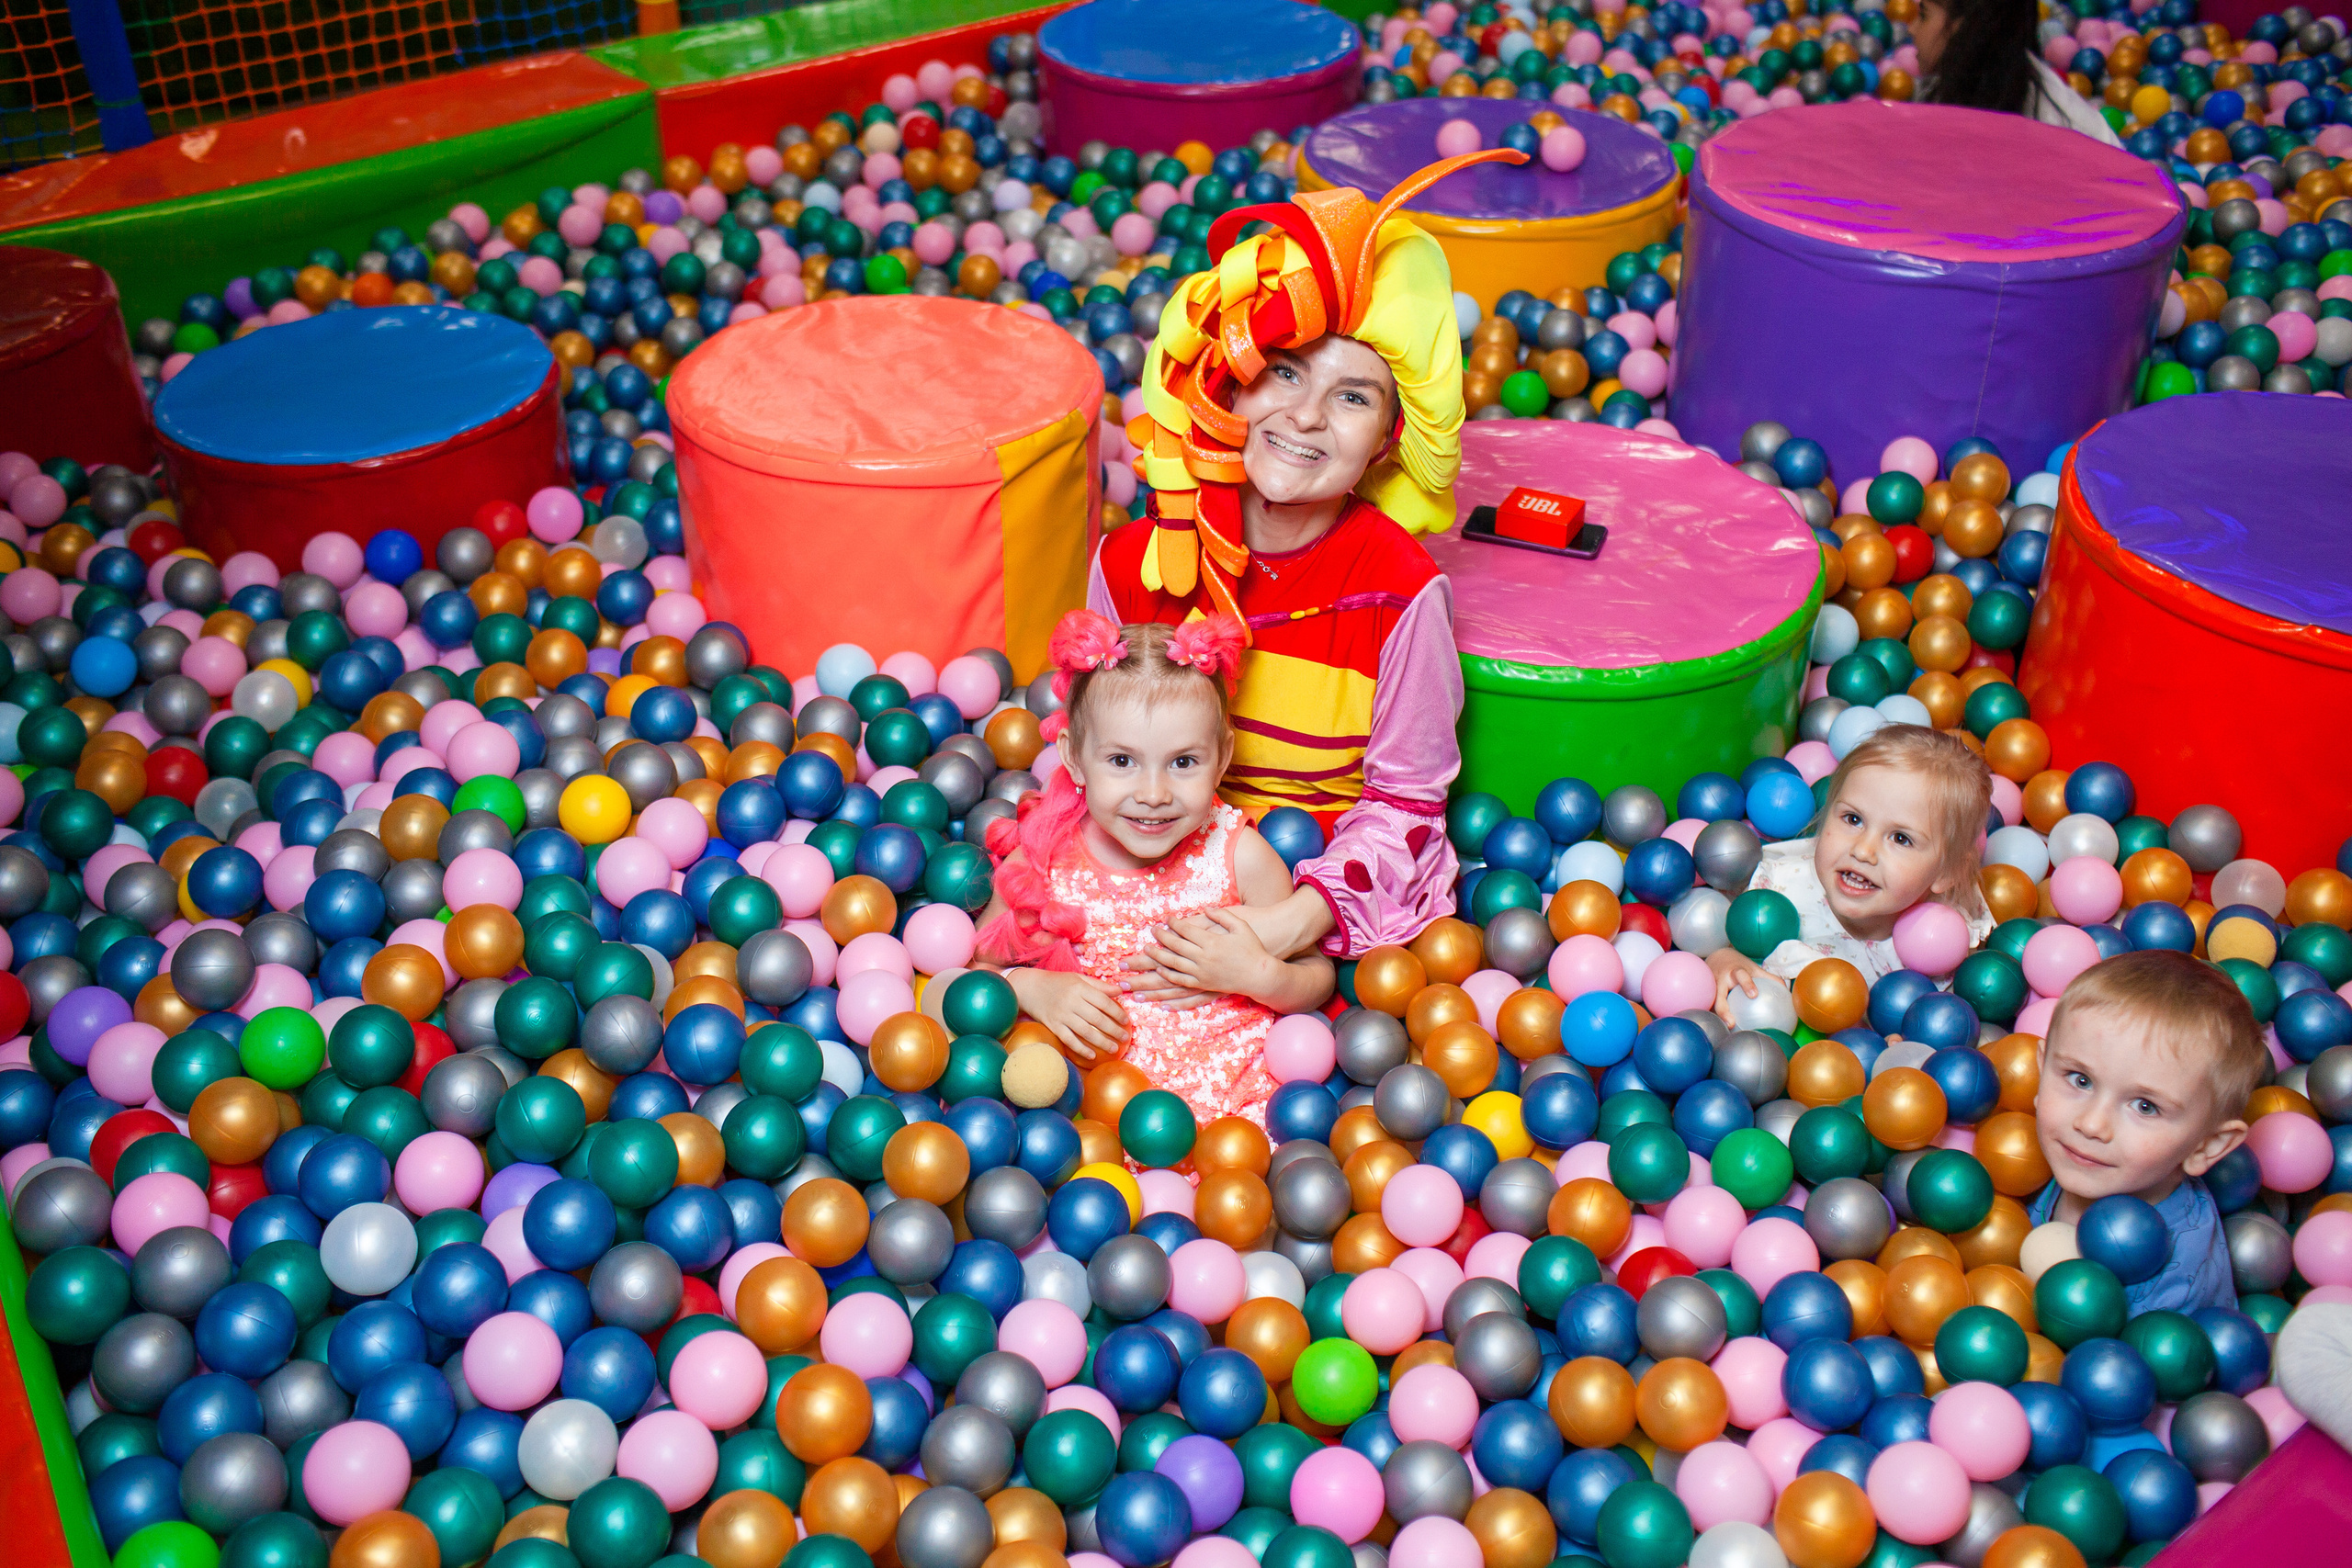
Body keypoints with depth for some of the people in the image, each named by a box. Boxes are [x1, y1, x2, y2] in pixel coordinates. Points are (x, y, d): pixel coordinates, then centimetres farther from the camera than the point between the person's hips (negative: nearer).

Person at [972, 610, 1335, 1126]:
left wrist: (1258, 975, -15)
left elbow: (1319, 978, 4)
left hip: (1225, 1090, -2)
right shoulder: (1043, 857, -4)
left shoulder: (1239, 855, -5)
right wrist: (1031, 988, -11)